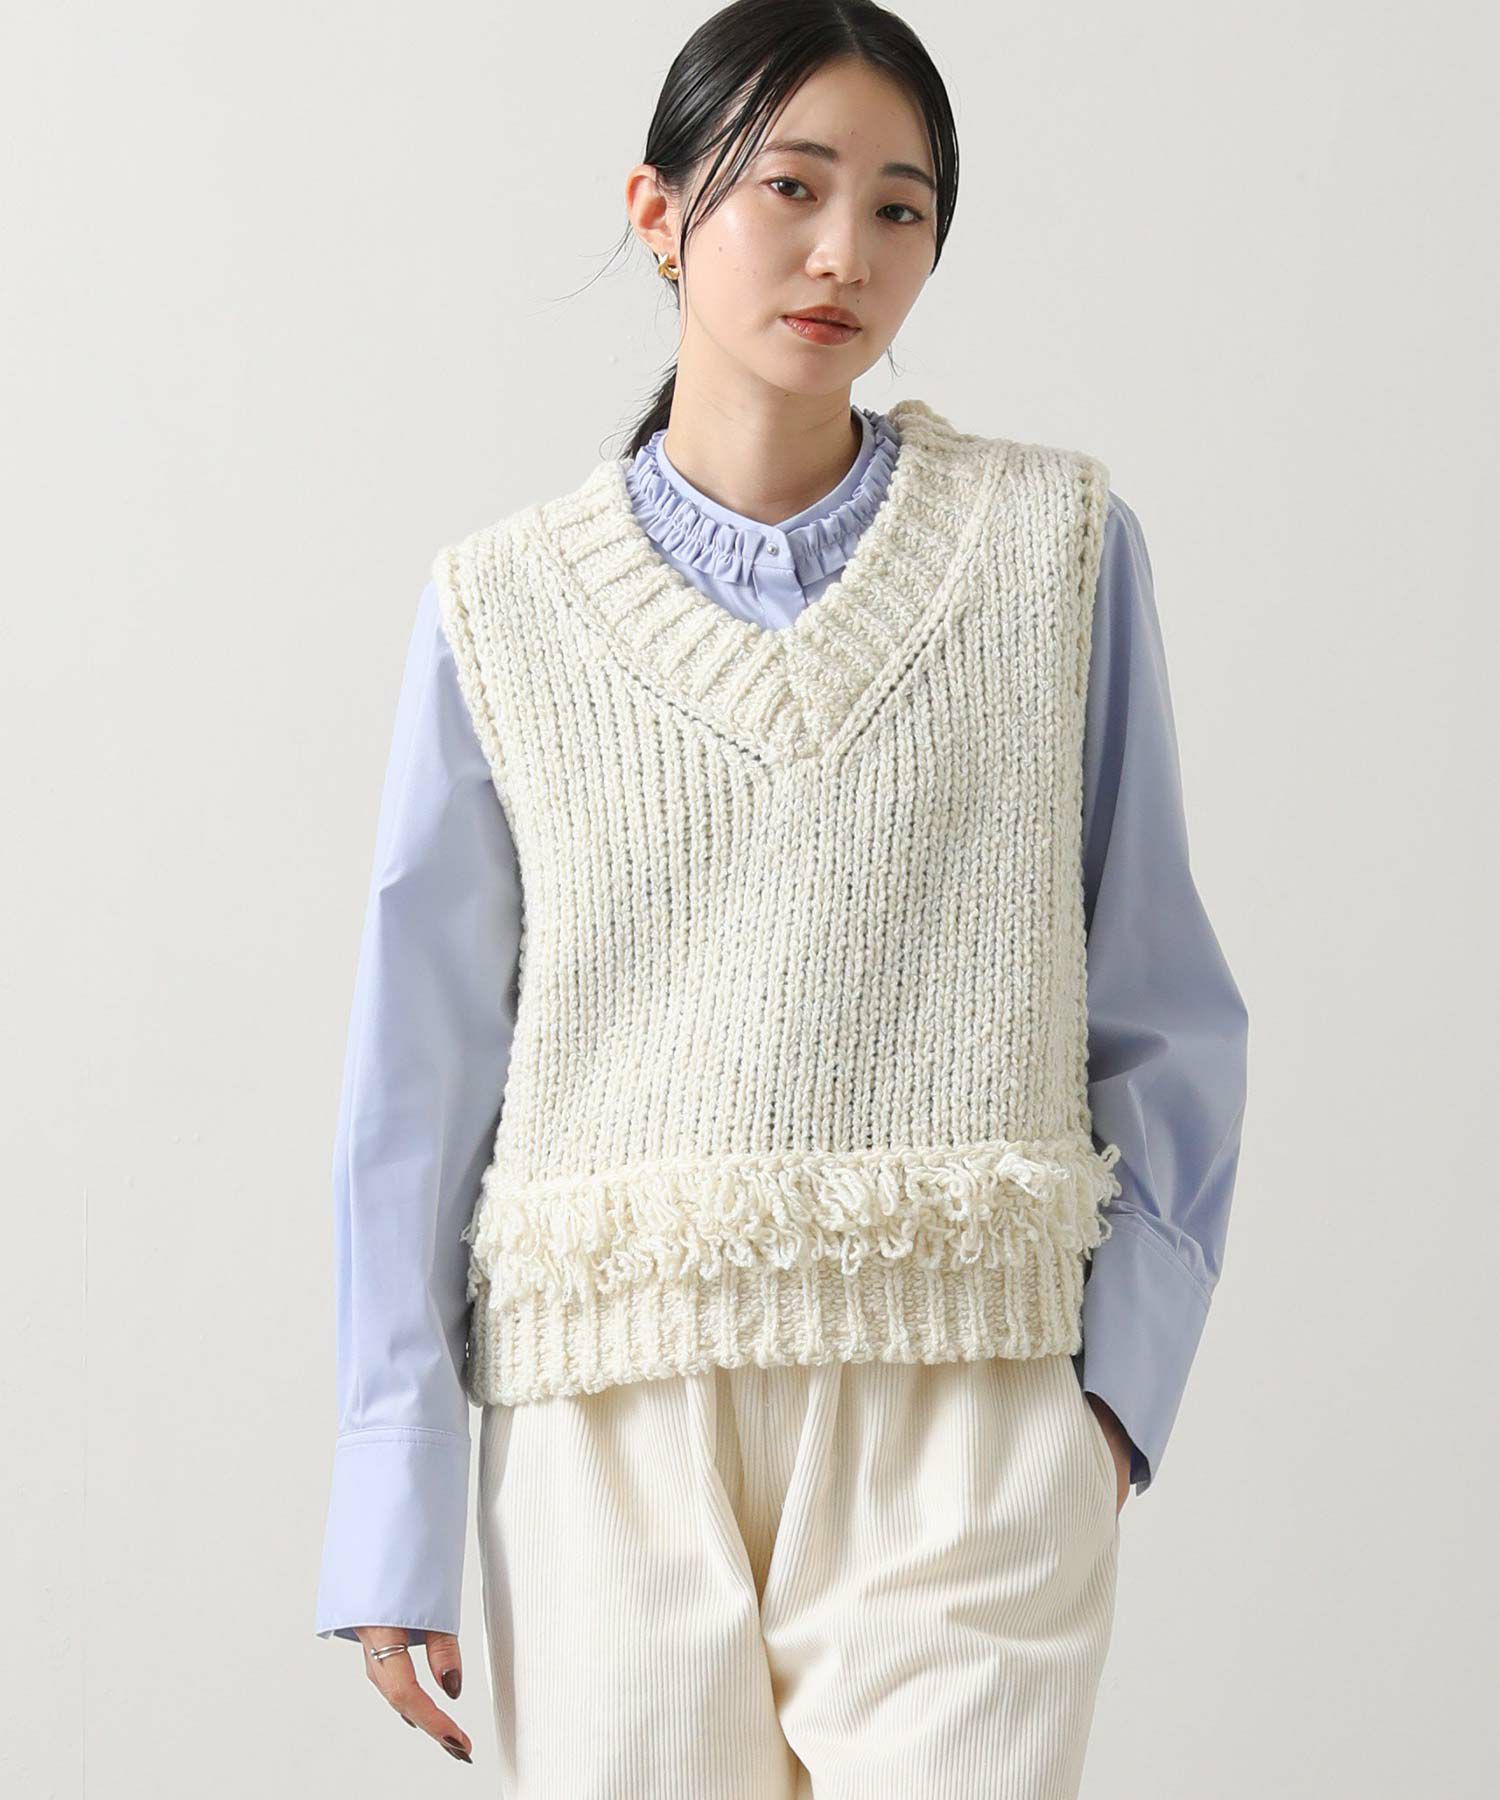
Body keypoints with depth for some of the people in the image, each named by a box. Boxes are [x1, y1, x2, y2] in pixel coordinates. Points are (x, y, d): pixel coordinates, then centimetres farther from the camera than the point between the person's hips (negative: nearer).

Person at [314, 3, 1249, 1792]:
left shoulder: (1054, 547, 5)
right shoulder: (506, 606, 5)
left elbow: (1161, 1009, 8)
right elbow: (421, 1074, 6)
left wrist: (1124, 1368, -4)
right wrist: (395, 1524, 4)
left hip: (964, 1399, 0)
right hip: (610, 1406, 1)